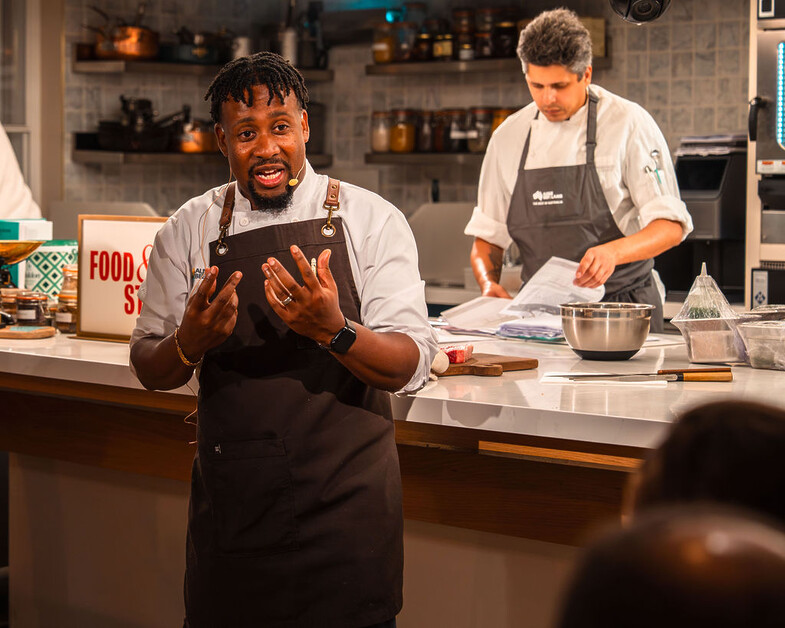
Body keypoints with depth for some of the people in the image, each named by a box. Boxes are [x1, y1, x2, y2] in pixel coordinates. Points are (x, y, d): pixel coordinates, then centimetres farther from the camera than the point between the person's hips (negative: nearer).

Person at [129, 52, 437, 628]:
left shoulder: (372, 219, -3)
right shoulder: (189, 229, 3)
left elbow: (412, 366, -9)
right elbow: (149, 368, 6)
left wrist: (334, 330, -28)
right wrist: (190, 343, -16)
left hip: (345, 499, -2)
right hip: (230, 503, 2)